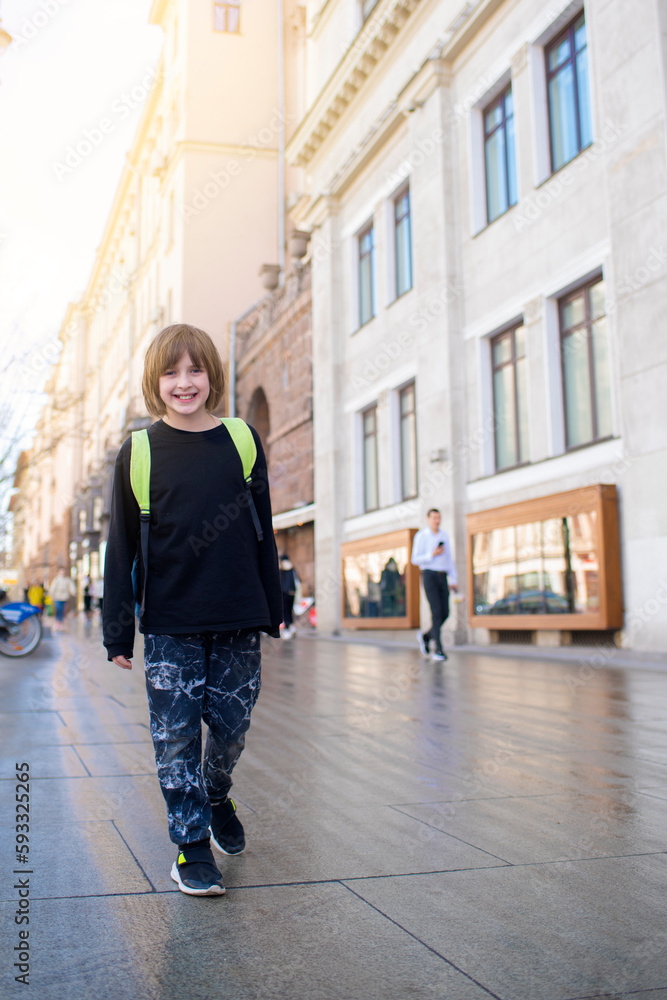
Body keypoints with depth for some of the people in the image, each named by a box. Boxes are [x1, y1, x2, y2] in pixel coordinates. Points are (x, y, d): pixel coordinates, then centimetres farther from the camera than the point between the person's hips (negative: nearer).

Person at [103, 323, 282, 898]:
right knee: (176, 736, 2)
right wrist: (118, 631, 1)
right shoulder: (139, 453, 0)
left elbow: (263, 532, 8)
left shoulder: (242, 441, 3)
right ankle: (192, 843, 17)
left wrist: (273, 611, 9)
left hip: (238, 620, 1)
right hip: (169, 626, -1)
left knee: (231, 726, 9)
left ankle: (216, 795, 39)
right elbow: (122, 547, 2)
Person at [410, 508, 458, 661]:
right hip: (429, 575, -5)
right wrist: (432, 555, -20)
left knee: (445, 613, -1)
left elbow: (449, 559, 15)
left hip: (442, 578, 5)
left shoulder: (445, 536, 14)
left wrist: (453, 581, 7)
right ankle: (438, 650, -11)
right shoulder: (421, 536, -2)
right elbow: (415, 560, -6)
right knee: (436, 612, -14)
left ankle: (425, 637, 24)